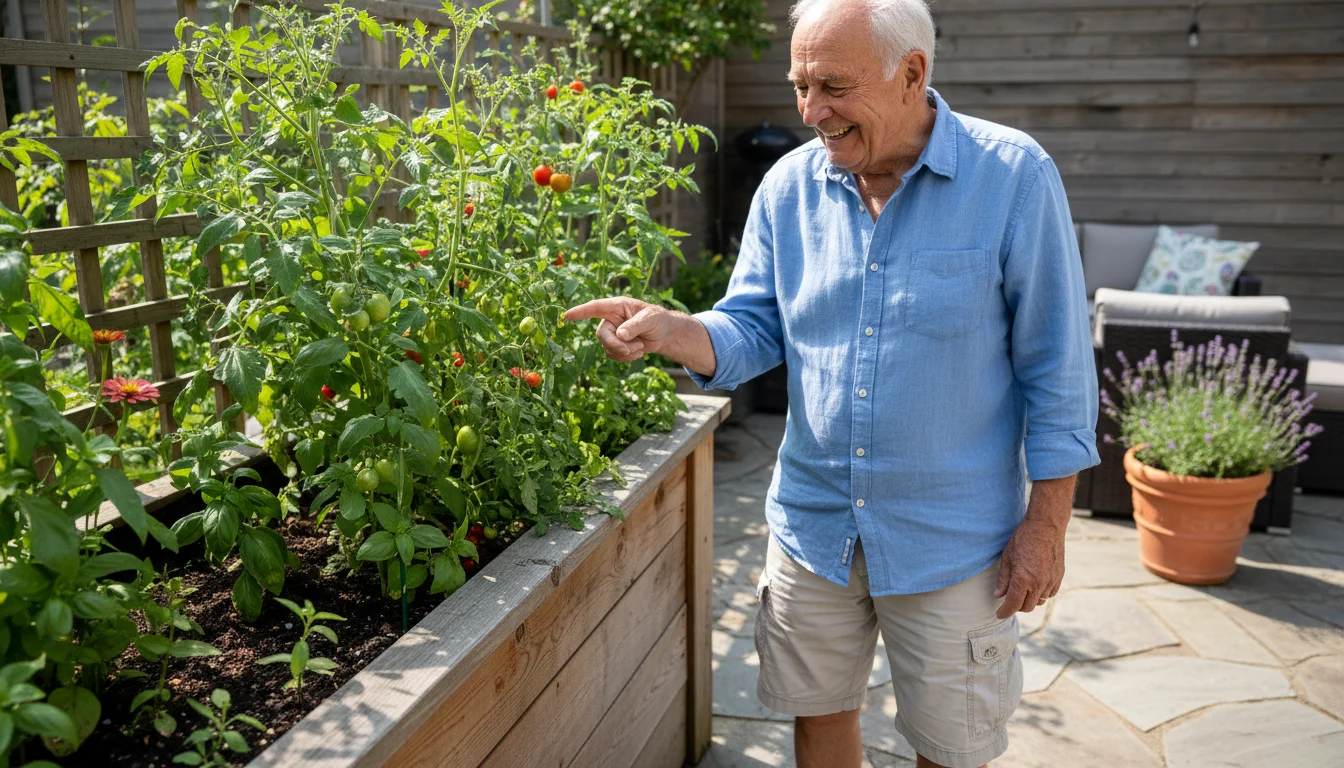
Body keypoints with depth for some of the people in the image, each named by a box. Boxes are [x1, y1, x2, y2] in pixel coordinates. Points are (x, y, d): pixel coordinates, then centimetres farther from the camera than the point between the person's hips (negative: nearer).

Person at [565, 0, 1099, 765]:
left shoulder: (1014, 176, -14)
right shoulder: (790, 185, -1)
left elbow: (1055, 370, -10)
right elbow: (757, 329, 1)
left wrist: (1046, 524, -9)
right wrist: (671, 330, -20)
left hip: (950, 539, -3)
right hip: (813, 524, 4)